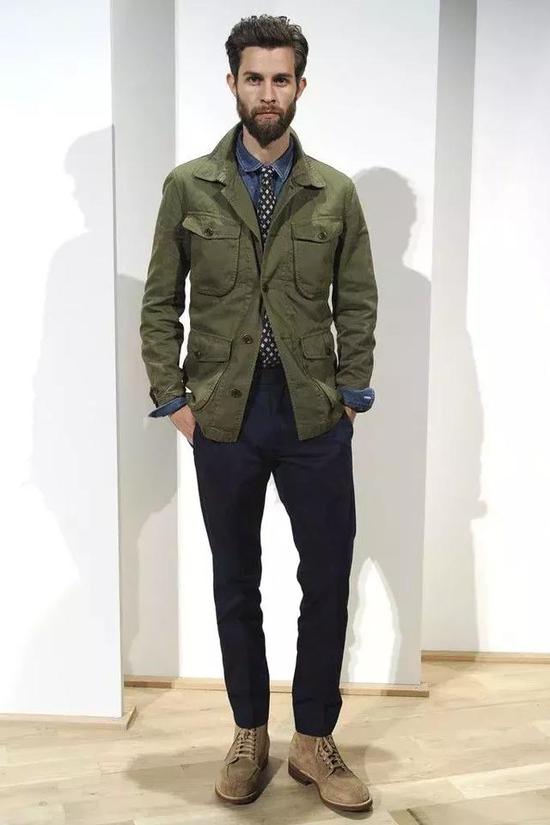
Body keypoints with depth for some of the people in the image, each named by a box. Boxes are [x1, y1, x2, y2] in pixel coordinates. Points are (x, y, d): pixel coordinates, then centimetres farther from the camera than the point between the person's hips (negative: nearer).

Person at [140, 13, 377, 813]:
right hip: (223, 417, 0)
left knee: (328, 581, 4)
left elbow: (357, 303, 7)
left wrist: (352, 395, 1)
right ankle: (249, 735, 29)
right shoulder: (187, 186, 2)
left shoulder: (336, 192, 4)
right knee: (236, 583, 11)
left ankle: (314, 740, 23)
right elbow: (160, 303, 4)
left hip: (315, 417, 1)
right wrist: (173, 398, -2)